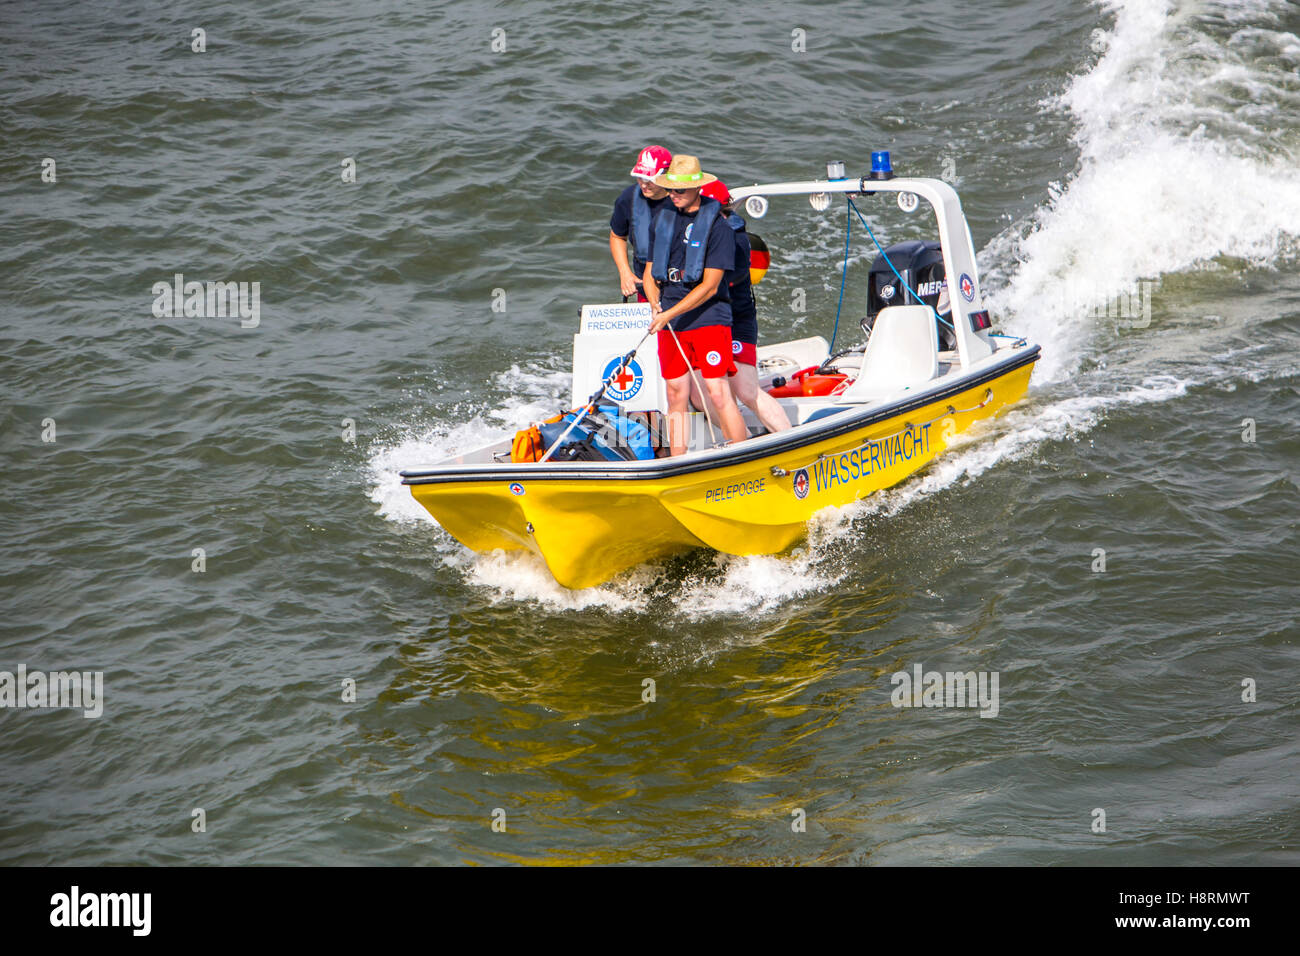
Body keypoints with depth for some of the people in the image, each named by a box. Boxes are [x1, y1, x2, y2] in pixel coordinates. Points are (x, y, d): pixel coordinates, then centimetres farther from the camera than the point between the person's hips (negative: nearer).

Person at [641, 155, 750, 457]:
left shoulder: (717, 227, -8)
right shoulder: (663, 221, 11)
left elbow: (709, 286, -12)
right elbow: (649, 273, 16)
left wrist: (670, 313, -17)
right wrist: (655, 305, -4)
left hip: (709, 319, -5)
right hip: (669, 324, 6)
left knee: (717, 393, -12)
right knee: (676, 395, 7)